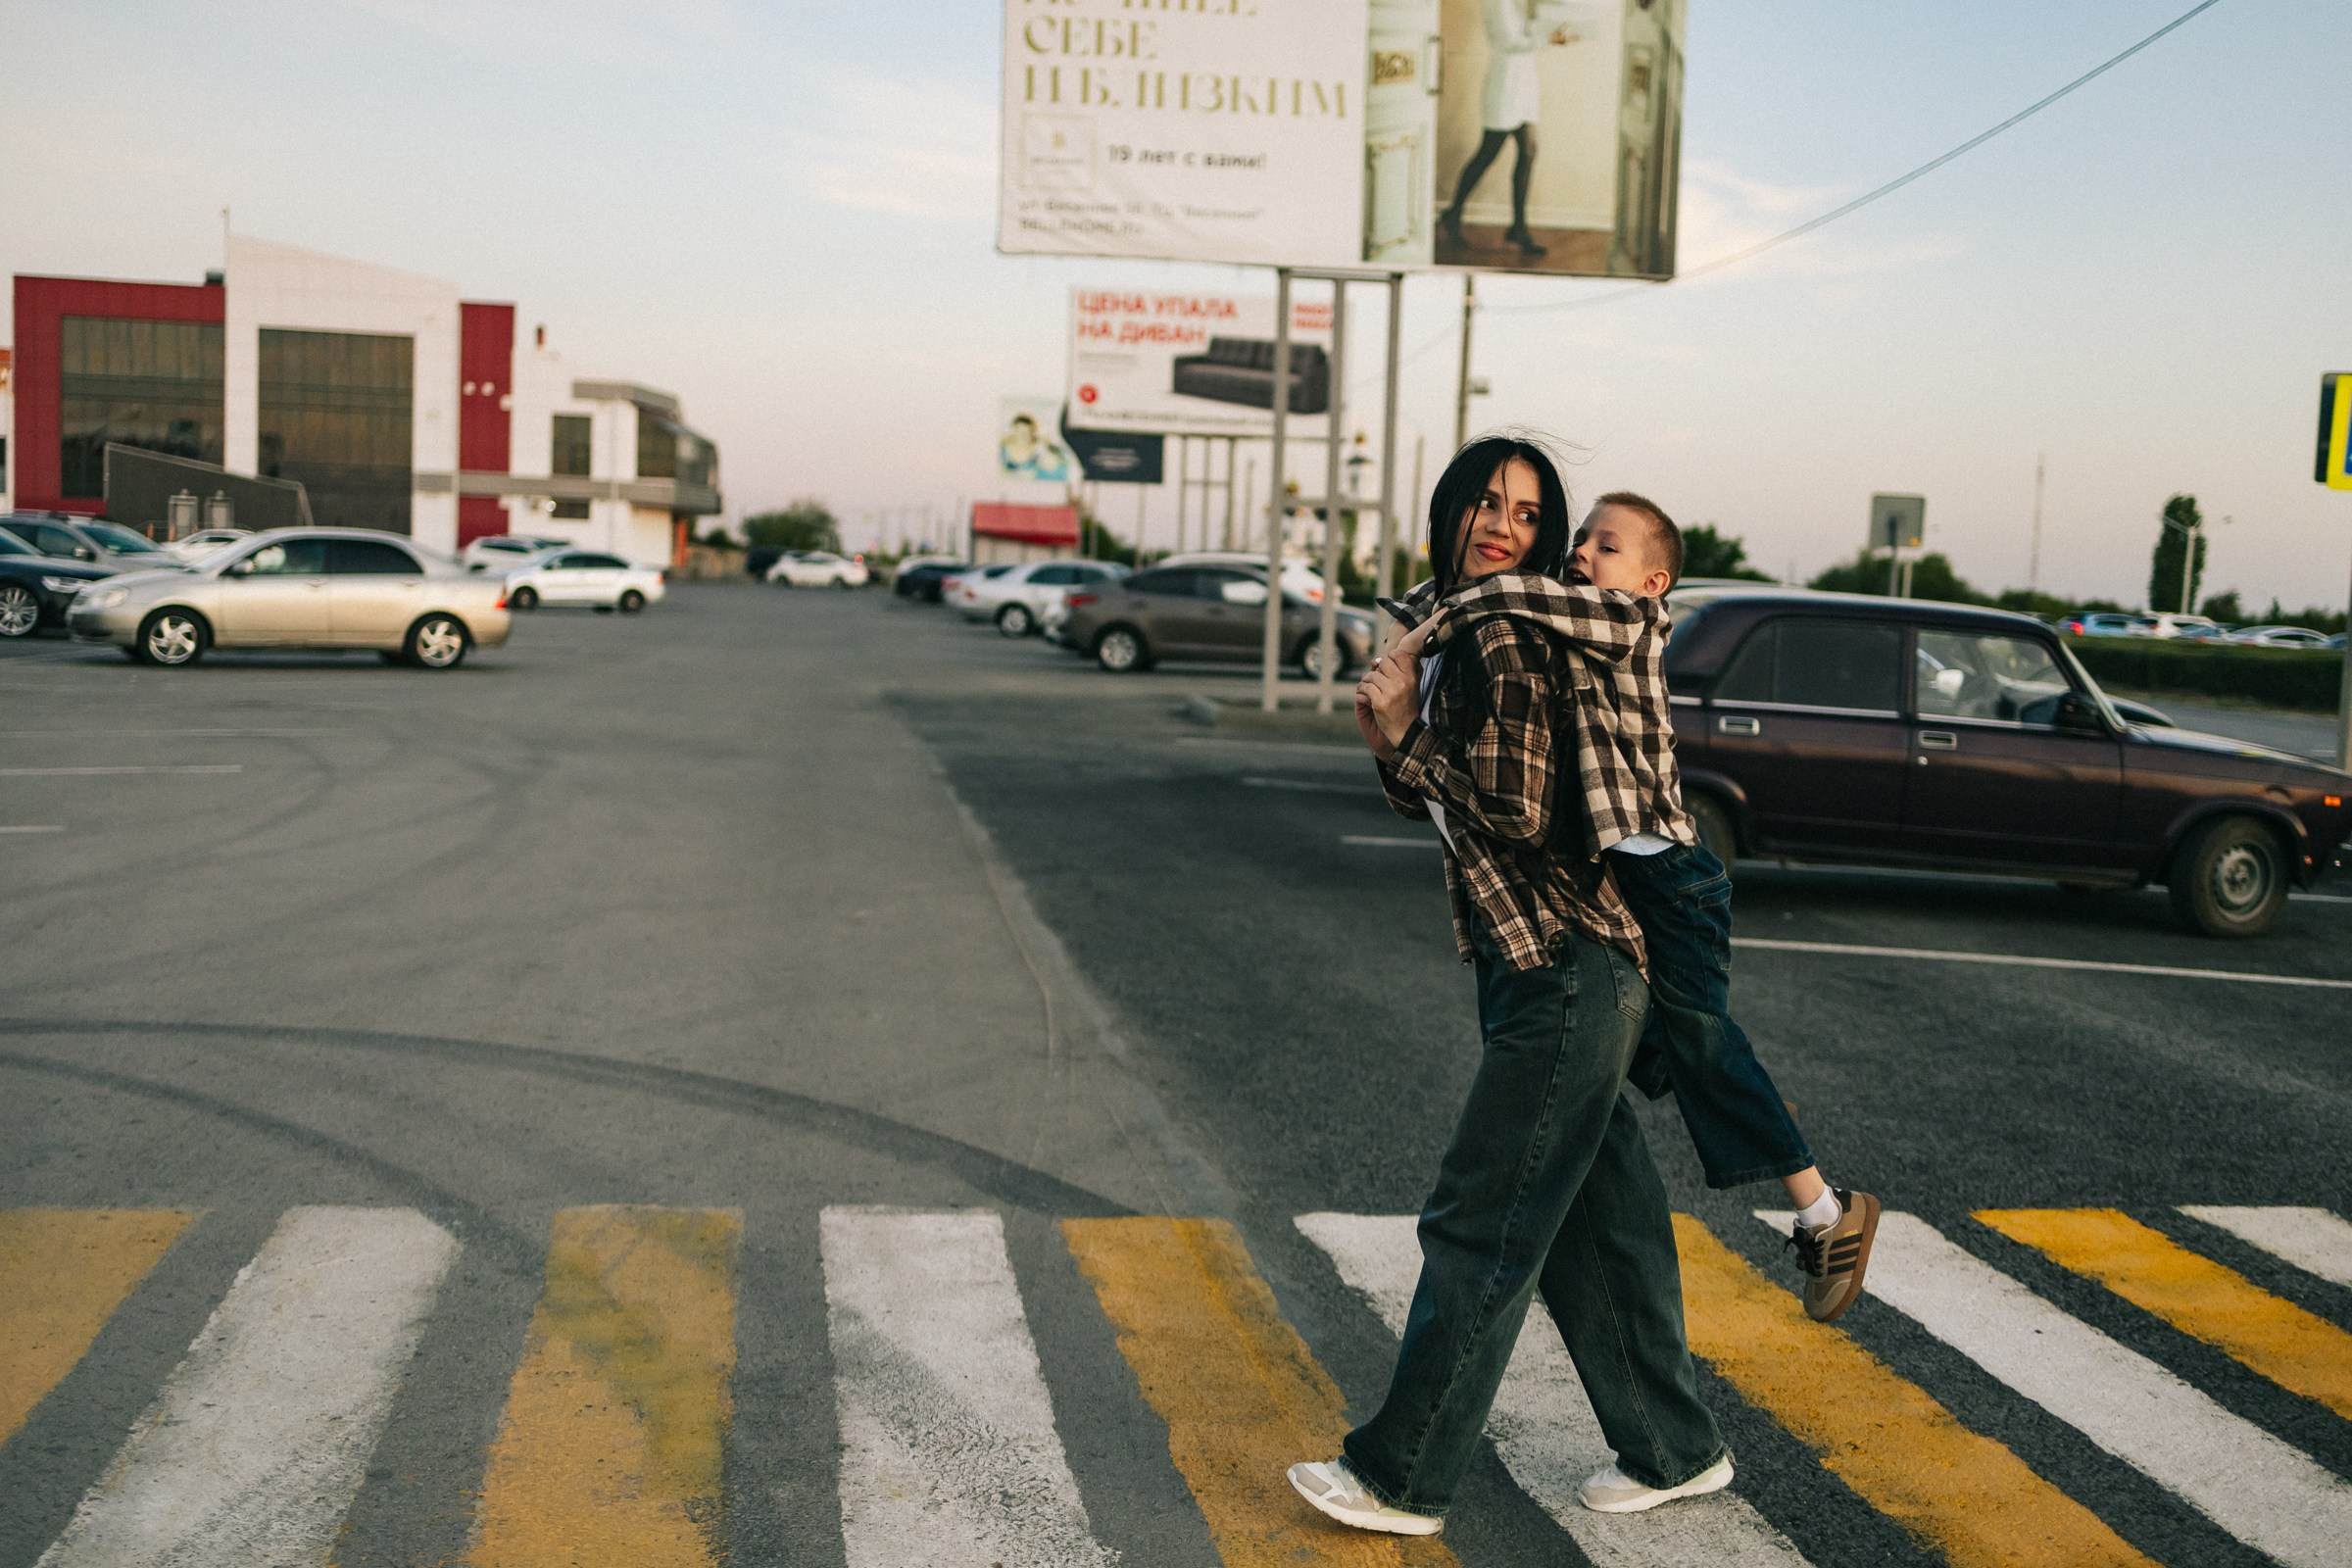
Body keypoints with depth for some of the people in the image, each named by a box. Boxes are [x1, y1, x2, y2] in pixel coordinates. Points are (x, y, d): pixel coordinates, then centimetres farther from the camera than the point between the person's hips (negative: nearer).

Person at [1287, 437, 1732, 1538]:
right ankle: (1672, 1451, 31)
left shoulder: (1507, 637, -15)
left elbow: (1516, 813, -20)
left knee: (1479, 1224, -1)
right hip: (1543, 967, 10)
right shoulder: (1459, 631, 14)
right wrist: (1392, 742, 0)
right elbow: (1448, 808, 17)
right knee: (1595, 1222, 17)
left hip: (1565, 973, -10)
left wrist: (1403, 736, -13)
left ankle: (1401, 1477, 12)